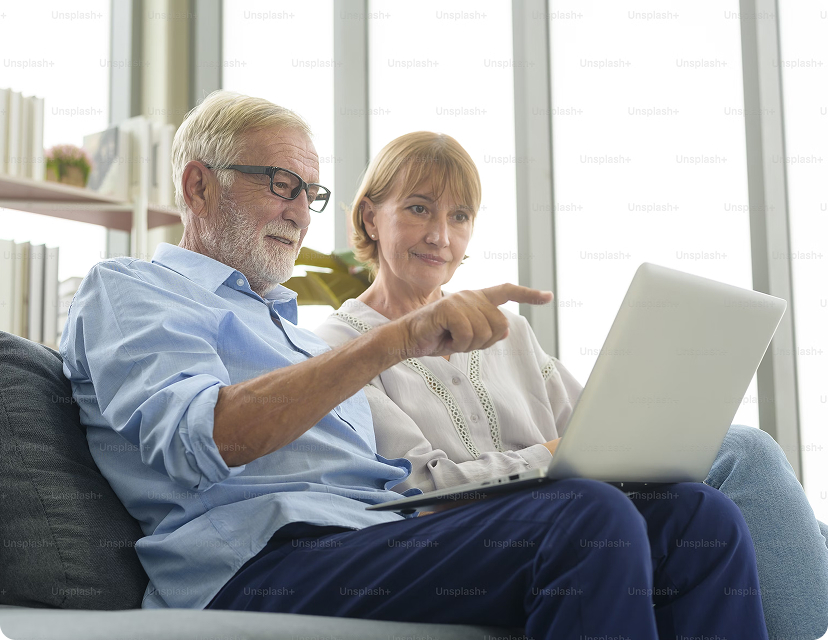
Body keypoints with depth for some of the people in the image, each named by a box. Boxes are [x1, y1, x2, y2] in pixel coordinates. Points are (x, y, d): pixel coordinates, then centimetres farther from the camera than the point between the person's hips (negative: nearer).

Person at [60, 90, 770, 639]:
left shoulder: (293, 329, 35)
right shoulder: (126, 288, 11)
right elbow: (206, 439, -12)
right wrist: (398, 338, -22)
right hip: (258, 560, -7)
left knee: (698, 517, -12)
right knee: (589, 520, -30)